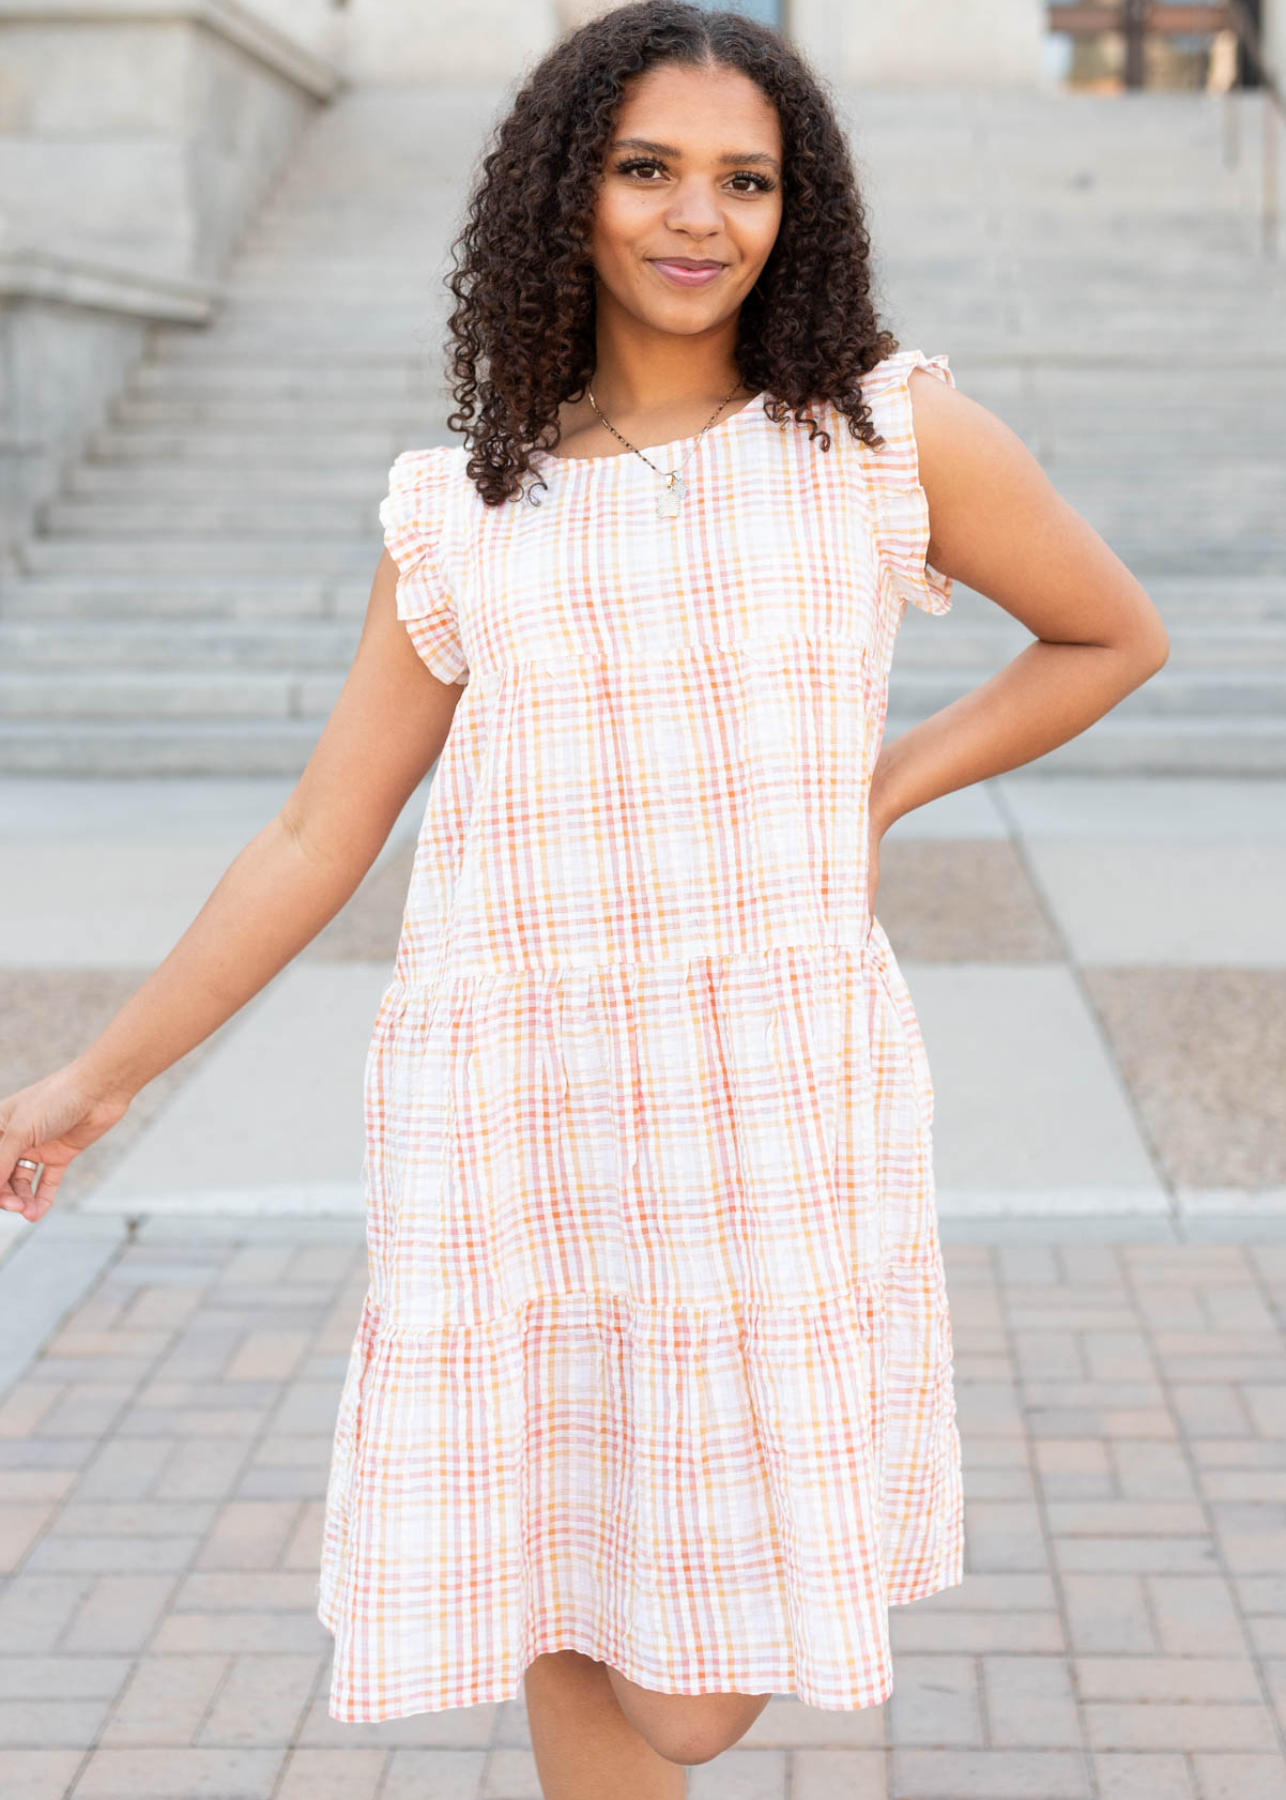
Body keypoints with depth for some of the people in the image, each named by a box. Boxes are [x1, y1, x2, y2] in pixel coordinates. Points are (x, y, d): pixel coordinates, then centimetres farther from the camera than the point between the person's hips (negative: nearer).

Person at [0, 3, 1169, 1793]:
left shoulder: (892, 430, 1)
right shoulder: (462, 512, 6)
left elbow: (1116, 635, 15)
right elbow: (318, 840, 11)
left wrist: (877, 794, 3)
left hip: (779, 1108, -1)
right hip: (516, 1119, 1)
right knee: (577, 1655, 7)